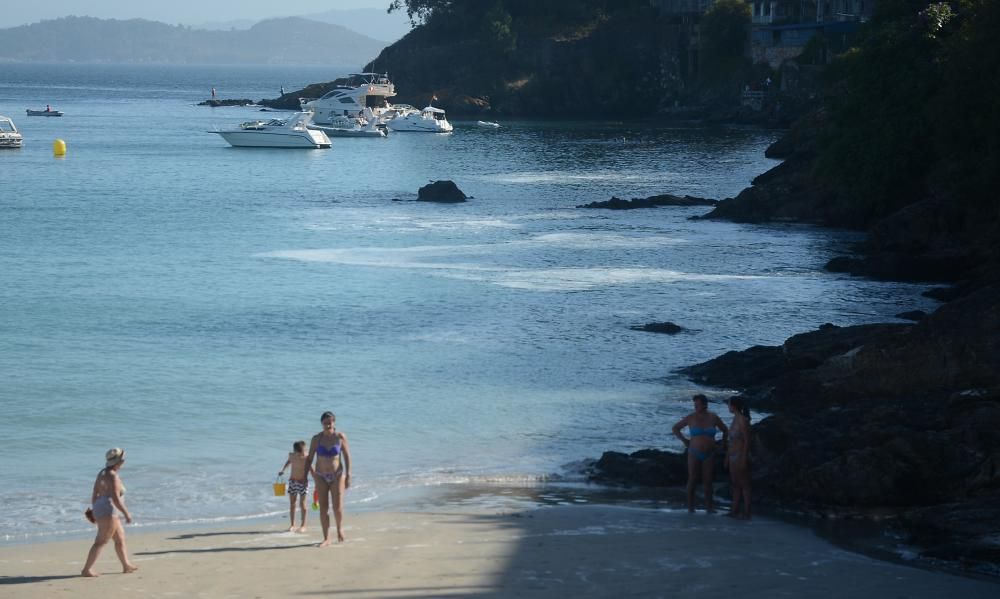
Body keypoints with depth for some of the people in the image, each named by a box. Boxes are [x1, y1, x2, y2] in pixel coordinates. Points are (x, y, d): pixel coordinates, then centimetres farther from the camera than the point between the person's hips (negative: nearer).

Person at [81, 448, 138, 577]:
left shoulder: (102, 473, 11)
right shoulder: (113, 477, -17)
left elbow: (94, 494, 14)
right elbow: (115, 499, -22)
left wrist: (94, 510, 19)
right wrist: (126, 513, -16)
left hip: (99, 510, 10)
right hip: (108, 512, -10)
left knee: (120, 538, 18)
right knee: (101, 542, -7)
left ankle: (126, 565, 25)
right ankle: (86, 569, -8)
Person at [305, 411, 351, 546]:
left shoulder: (340, 437, -6)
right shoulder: (316, 438, -3)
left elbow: (347, 457, -2)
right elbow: (309, 459, 3)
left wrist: (348, 476, -6)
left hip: (337, 476, -1)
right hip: (321, 477, 1)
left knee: (337, 507, -6)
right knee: (323, 508, 0)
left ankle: (340, 528, 24)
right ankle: (326, 539, 7)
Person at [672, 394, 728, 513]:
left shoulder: (713, 417, -2)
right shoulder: (691, 417, -6)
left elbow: (725, 430, 14)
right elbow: (675, 428, 6)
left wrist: (723, 444, 8)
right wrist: (684, 441, -1)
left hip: (709, 455, 1)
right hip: (694, 454, -1)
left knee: (708, 481, 3)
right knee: (692, 480, 1)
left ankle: (709, 507, 10)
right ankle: (690, 506, 11)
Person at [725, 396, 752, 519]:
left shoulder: (743, 420, -17)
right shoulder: (735, 418, 10)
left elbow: (747, 441, -18)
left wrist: (744, 460, -20)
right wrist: (727, 457, 18)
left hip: (740, 456, -9)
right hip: (733, 457, 9)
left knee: (744, 485, -3)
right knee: (735, 484, 14)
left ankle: (746, 513, 1)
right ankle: (734, 510, 21)